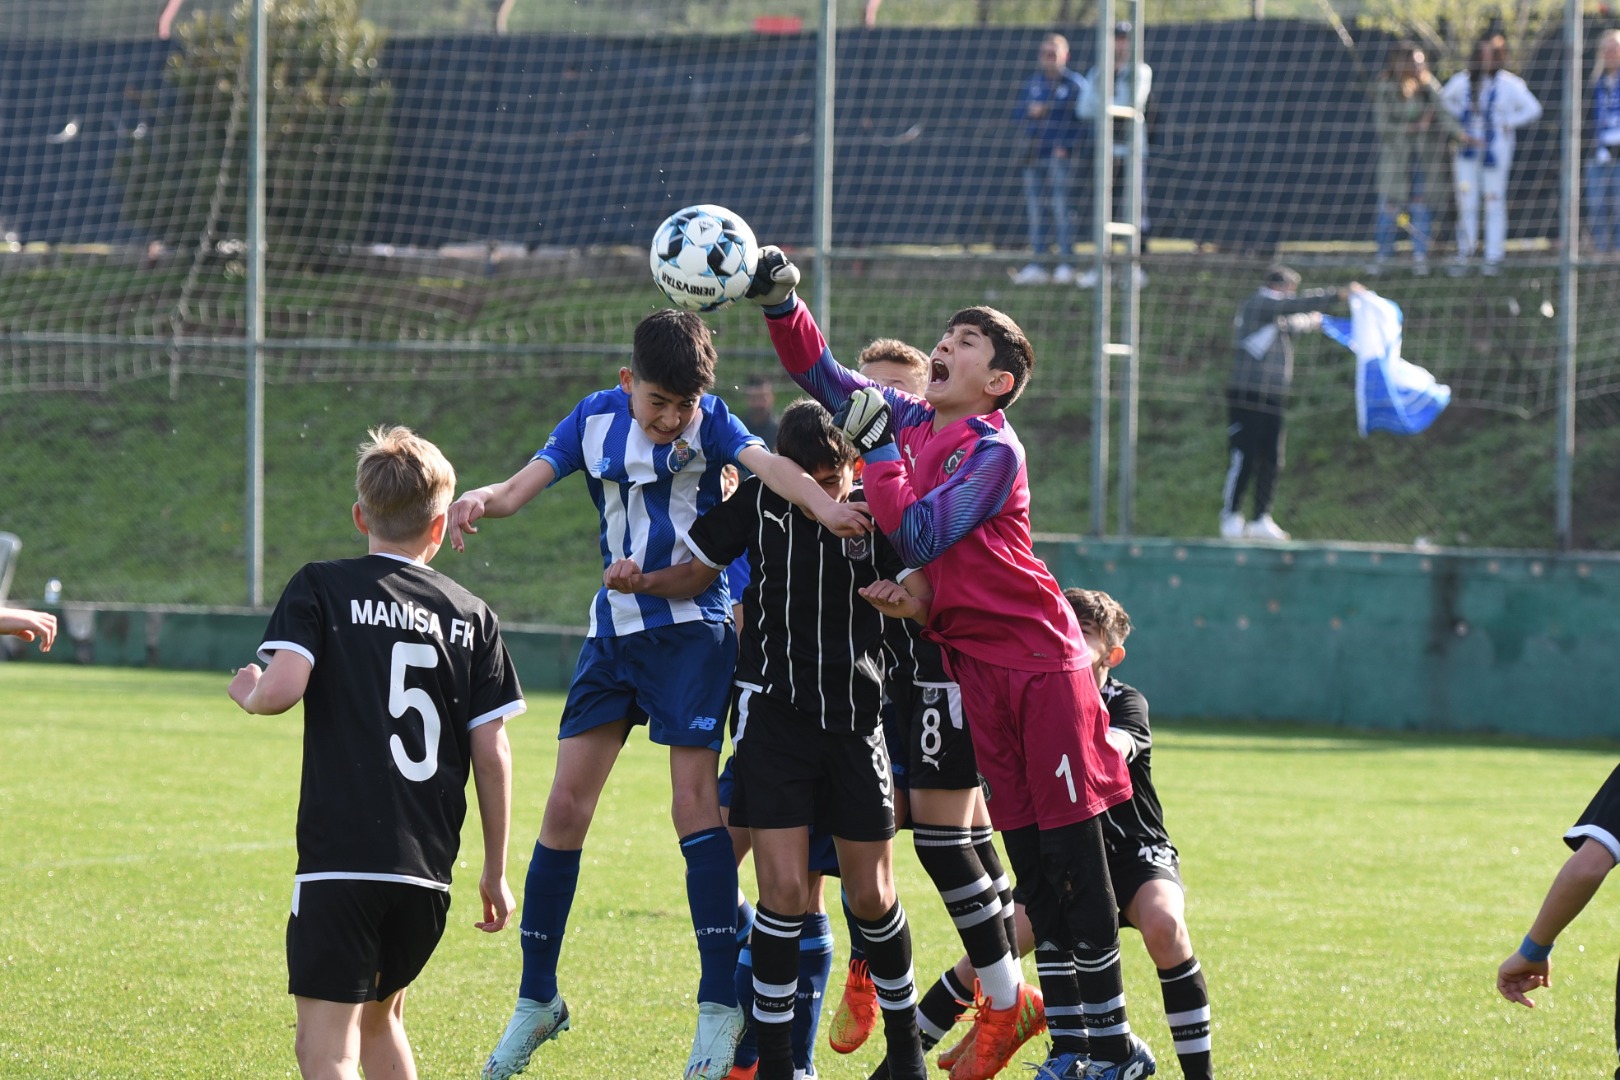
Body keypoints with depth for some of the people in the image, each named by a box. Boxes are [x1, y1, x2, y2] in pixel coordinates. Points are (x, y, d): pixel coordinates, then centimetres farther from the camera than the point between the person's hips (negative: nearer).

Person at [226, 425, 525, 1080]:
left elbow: (282, 688, -16)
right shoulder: (472, 616, 10)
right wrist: (496, 871, 17)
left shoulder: (319, 590, 0)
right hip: (428, 872, 5)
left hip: (338, 860, -4)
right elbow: (491, 753, 8)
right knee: (380, 1017, 26)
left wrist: (249, 695, 9)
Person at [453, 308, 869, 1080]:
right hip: (615, 629, 4)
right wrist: (478, 501, -30)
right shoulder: (595, 421, -1)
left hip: (692, 630, -4)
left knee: (694, 803, -11)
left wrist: (822, 503, -49)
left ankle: (719, 1004, -5)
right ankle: (536, 1000, 13)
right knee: (566, 805, 1)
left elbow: (767, 464, -28)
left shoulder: (710, 421, -9)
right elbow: (520, 488, -5)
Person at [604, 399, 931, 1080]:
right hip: (773, 712, -1)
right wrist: (641, 581, -9)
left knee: (871, 897, 5)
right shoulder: (758, 502, -3)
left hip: (854, 717, 1)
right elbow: (696, 575, 10)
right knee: (784, 891, -11)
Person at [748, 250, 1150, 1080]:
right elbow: (822, 374, 15)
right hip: (976, 667, 7)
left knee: (1071, 851, -6)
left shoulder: (994, 451, -13)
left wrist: (876, 446, -18)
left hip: (1040, 661, -7)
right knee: (1026, 856, 8)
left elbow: (920, 536, -21)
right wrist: (780, 302, 1)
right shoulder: (908, 421, 8)